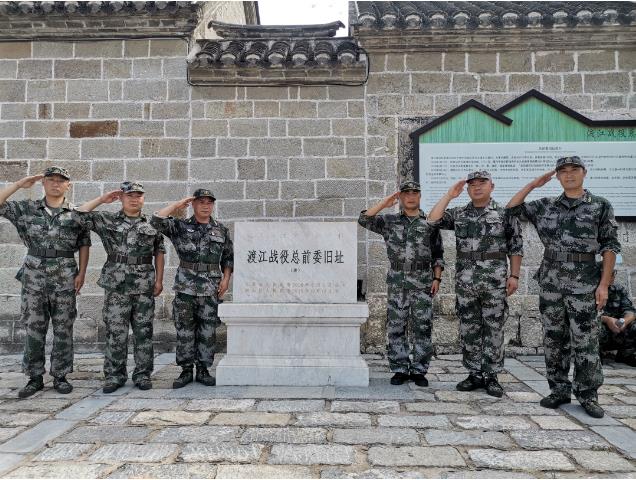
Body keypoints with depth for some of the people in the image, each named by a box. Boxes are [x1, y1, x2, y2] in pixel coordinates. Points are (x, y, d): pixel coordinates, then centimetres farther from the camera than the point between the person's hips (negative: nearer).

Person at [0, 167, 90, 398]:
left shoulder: (76, 213, 2)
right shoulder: (27, 209, 6)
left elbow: (84, 244, 4)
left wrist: (82, 272, -3)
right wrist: (19, 184, -2)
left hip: (65, 278, -1)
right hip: (33, 277, 1)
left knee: (63, 330, 4)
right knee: (34, 329, 6)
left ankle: (60, 376, 16)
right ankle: (35, 378, 18)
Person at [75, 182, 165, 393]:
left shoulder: (152, 224, 9)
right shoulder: (108, 220, 7)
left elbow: (159, 253, 11)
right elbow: (80, 215, -1)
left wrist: (159, 280, 4)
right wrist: (102, 199, 0)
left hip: (145, 287, 1)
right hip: (116, 286, -1)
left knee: (143, 332, 6)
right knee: (116, 332, 3)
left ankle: (143, 374, 16)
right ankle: (114, 376, 15)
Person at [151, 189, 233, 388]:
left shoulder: (221, 230, 10)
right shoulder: (180, 227, 5)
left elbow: (228, 257, 13)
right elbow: (157, 220, -9)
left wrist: (225, 279, 1)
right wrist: (177, 205, -3)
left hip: (211, 289, 1)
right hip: (185, 287, -1)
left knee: (207, 331, 5)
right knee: (184, 330, 4)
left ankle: (203, 370, 16)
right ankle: (186, 370, 15)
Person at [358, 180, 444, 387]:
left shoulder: (430, 223, 9)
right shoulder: (389, 221, 10)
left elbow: (438, 255, 11)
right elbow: (364, 219, -2)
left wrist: (437, 278, 2)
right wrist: (385, 203, -1)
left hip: (423, 283, 0)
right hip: (397, 283, 0)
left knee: (422, 328, 2)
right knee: (396, 328, 3)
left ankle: (419, 371, 13)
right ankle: (400, 370, 14)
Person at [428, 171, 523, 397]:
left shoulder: (505, 214, 3)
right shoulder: (458, 214, 11)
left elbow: (515, 247, 2)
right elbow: (433, 220, -2)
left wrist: (514, 275, -4)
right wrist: (449, 195, -1)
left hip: (495, 282, -3)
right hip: (465, 281, 3)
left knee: (494, 330, 3)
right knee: (469, 330, 8)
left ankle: (491, 376, 14)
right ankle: (474, 374, 19)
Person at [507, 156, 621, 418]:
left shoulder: (601, 206, 3)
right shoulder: (546, 206, 10)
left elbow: (610, 247, 0)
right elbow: (512, 208, 13)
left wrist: (604, 284, -7)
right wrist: (533, 184, 8)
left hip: (584, 281, -3)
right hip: (551, 280, 3)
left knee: (585, 340, 0)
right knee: (554, 338, 8)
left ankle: (587, 394, 12)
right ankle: (559, 390, 18)